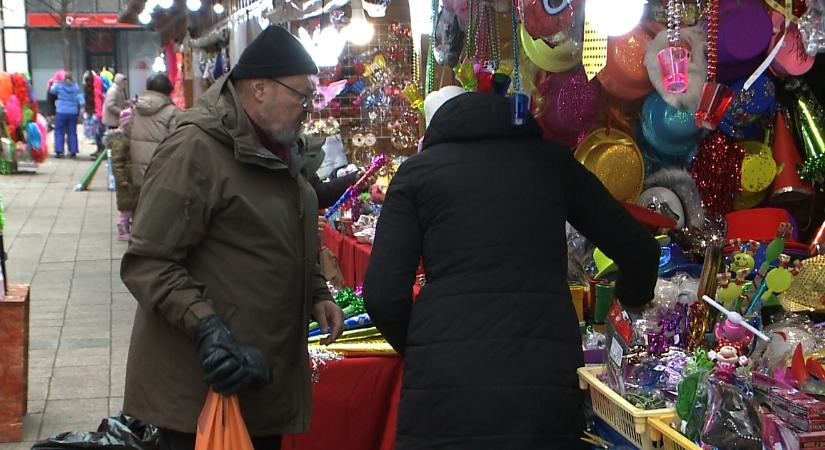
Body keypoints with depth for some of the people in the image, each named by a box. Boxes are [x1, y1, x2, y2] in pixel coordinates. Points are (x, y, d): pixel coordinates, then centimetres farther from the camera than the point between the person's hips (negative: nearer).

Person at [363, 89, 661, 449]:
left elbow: (383, 294, 0)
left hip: (445, 380, -1)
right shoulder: (551, 160, 16)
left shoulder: (417, 170, 10)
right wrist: (632, 300, 37)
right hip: (545, 374, 2)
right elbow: (641, 250, 17)